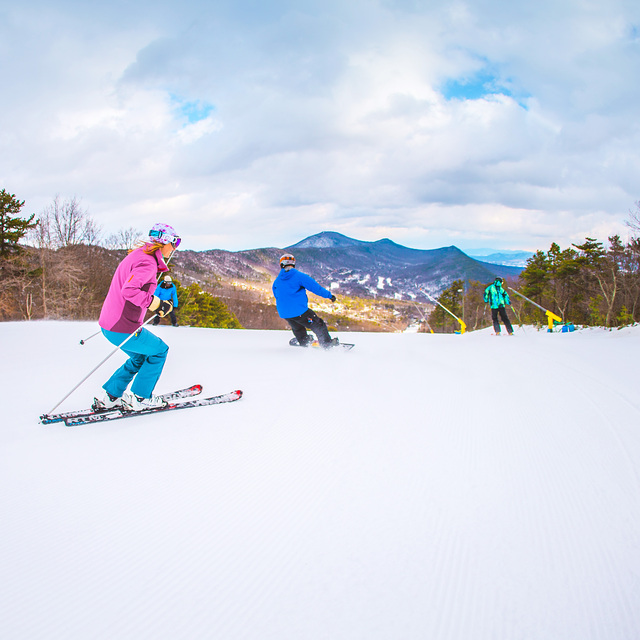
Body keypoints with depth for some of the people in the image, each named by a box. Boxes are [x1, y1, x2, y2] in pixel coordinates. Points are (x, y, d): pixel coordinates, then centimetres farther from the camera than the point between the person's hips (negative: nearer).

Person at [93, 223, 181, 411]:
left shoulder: (139, 255, 15)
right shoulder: (148, 262, -17)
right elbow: (129, 290, -31)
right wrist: (156, 304, -24)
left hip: (109, 323, 10)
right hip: (123, 329, -10)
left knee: (141, 357, 24)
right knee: (159, 350, 9)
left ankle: (110, 398, 23)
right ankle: (138, 398, 11)